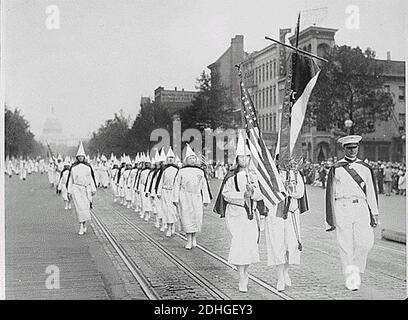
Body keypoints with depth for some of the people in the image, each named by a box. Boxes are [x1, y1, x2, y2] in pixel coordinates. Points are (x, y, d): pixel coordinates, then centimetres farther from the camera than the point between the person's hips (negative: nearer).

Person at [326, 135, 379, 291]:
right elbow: (330, 194, 6)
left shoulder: (365, 168, 12)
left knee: (366, 242, -8)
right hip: (342, 208, -2)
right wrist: (331, 219, 4)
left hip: (361, 207, 2)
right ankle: (350, 278, 11)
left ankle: (356, 270, 18)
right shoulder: (335, 169, 5)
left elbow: (371, 192, 14)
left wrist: (374, 214, 9)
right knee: (346, 246, -1)